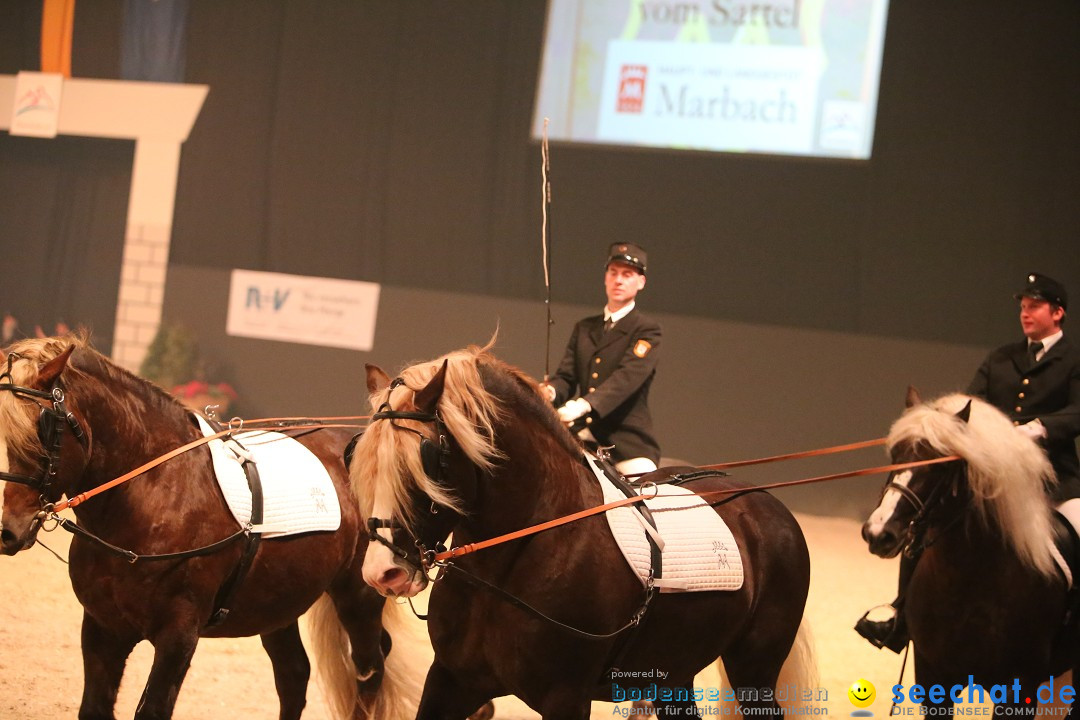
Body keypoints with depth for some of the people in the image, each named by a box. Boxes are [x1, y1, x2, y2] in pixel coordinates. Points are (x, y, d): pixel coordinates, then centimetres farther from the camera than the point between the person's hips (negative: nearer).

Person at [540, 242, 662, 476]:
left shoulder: (646, 330, 0)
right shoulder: (584, 329, 19)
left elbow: (628, 377, -16)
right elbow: (566, 375, 12)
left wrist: (585, 404, -31)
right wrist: (551, 391, -15)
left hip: (628, 441, -4)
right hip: (583, 438, 4)